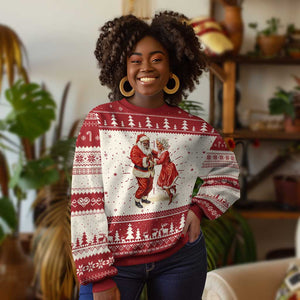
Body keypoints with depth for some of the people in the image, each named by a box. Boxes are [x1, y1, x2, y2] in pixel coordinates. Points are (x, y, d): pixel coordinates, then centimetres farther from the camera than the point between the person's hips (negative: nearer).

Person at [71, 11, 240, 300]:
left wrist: (200, 208, -1)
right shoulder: (100, 120, -6)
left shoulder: (195, 128, 0)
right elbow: (85, 199, -9)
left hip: (180, 258, 2)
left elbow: (227, 172, 18)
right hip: (113, 260, -2)